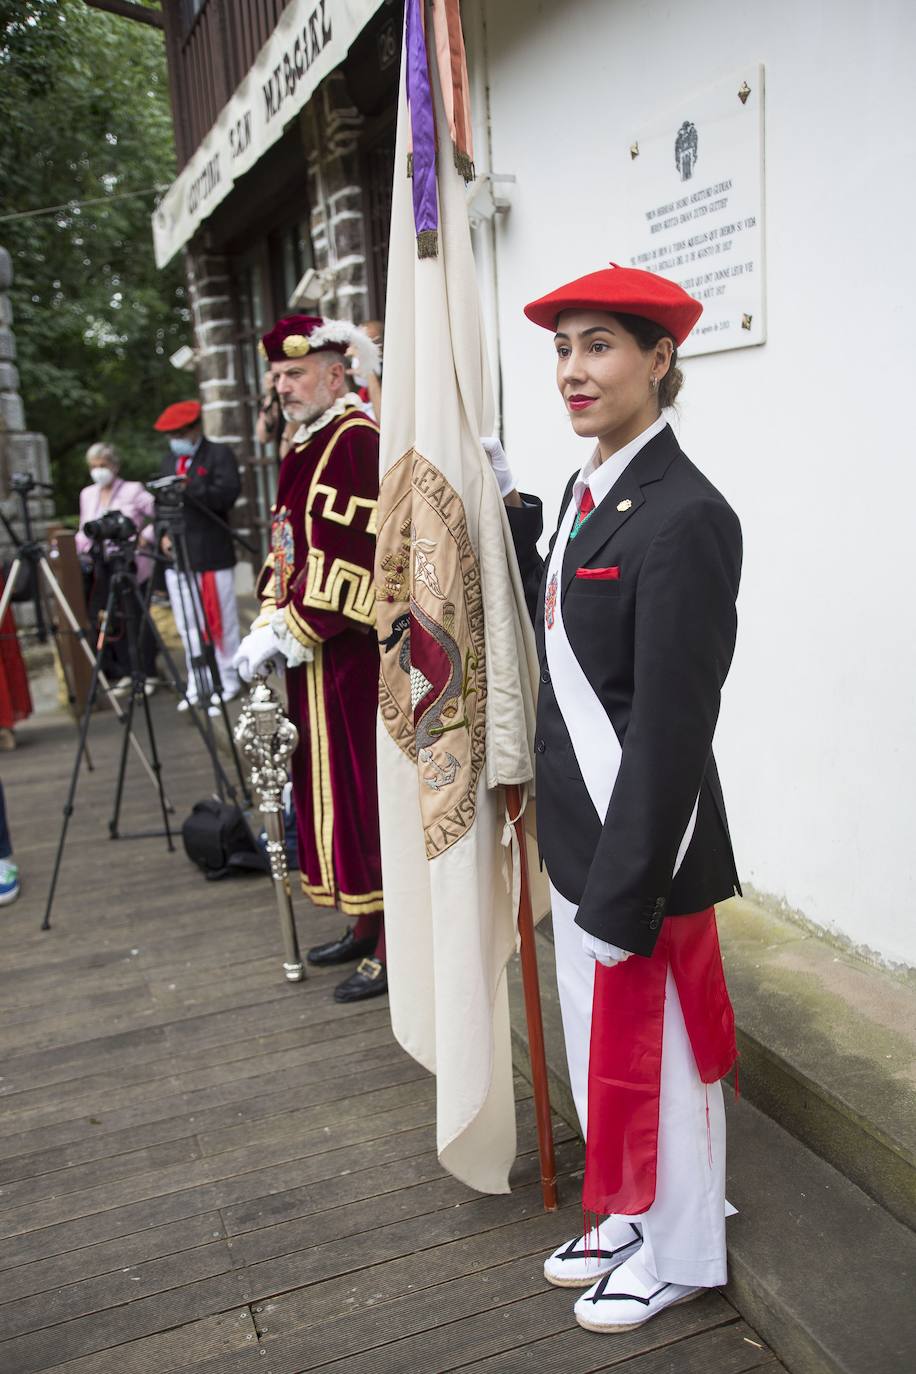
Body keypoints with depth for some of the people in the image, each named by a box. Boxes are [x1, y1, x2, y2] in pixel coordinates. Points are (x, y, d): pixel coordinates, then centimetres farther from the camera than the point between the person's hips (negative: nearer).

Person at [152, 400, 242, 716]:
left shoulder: (219, 454, -2)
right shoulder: (169, 459, 17)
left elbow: (228, 493, -17)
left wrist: (188, 488, -23)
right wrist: (163, 533, 2)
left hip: (212, 554, -6)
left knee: (220, 621, 1)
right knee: (188, 626, 9)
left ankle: (226, 683, 12)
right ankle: (198, 684, 18)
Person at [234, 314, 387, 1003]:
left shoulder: (356, 440, -14)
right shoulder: (310, 443, 16)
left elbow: (343, 558, -20)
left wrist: (287, 632, -17)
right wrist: (270, 625, 6)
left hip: (350, 654, -10)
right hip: (314, 653, 10)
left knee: (361, 789, -2)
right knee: (328, 786, 15)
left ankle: (393, 947, 11)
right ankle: (365, 926, 29)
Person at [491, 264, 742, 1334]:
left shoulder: (684, 517, -21)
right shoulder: (585, 493, 7)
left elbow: (670, 731, -23)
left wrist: (622, 893, -20)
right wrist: (513, 512, 8)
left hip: (641, 843, -9)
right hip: (578, 833, 9)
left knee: (653, 1049, 12)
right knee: (602, 1039, 23)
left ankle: (678, 1255, 37)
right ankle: (629, 1217, 47)